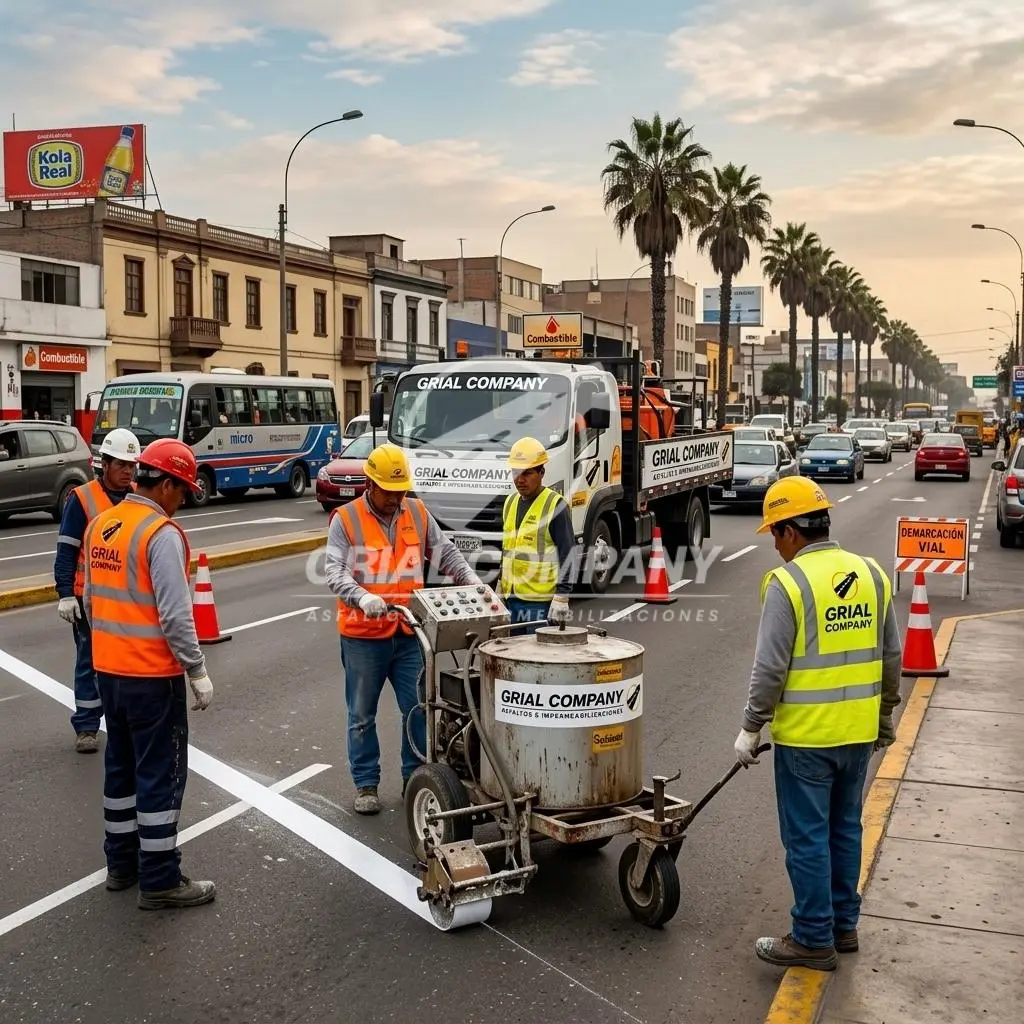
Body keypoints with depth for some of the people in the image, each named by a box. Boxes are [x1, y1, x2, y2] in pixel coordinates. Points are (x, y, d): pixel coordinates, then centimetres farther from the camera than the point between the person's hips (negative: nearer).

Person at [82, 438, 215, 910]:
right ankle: (160, 881, 7)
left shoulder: (99, 525, 7)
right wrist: (198, 671, -14)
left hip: (108, 669, 8)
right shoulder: (161, 534, -19)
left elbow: (90, 599, 14)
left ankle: (122, 862, 30)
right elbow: (175, 615, -22)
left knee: (122, 766, 19)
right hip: (152, 675, -8)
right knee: (161, 774, 0)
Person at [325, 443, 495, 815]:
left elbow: (446, 553, 13)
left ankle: (416, 776, 23)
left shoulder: (418, 513, 6)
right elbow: (334, 571, -16)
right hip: (363, 634, -3)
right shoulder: (346, 519, -6)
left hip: (408, 631, 3)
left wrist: (471, 579, -3)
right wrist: (362, 597, -33)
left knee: (418, 709, 7)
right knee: (362, 714, 8)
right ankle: (366, 784, 21)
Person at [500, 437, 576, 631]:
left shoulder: (555, 505, -9)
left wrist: (561, 598, -18)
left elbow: (567, 555, -12)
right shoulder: (510, 502, 14)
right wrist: (500, 587, 21)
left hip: (541, 601, -7)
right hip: (511, 598, 7)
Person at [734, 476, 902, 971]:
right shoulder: (872, 575, 4)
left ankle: (813, 939, 12)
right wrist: (885, 716, 23)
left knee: (807, 838, 4)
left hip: (806, 736, -7)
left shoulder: (788, 583, -16)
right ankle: (843, 925, 29)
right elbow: (891, 657, 12)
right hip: (859, 732, 7)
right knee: (845, 829, 18)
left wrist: (751, 728, -5)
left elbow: (770, 669, -16)